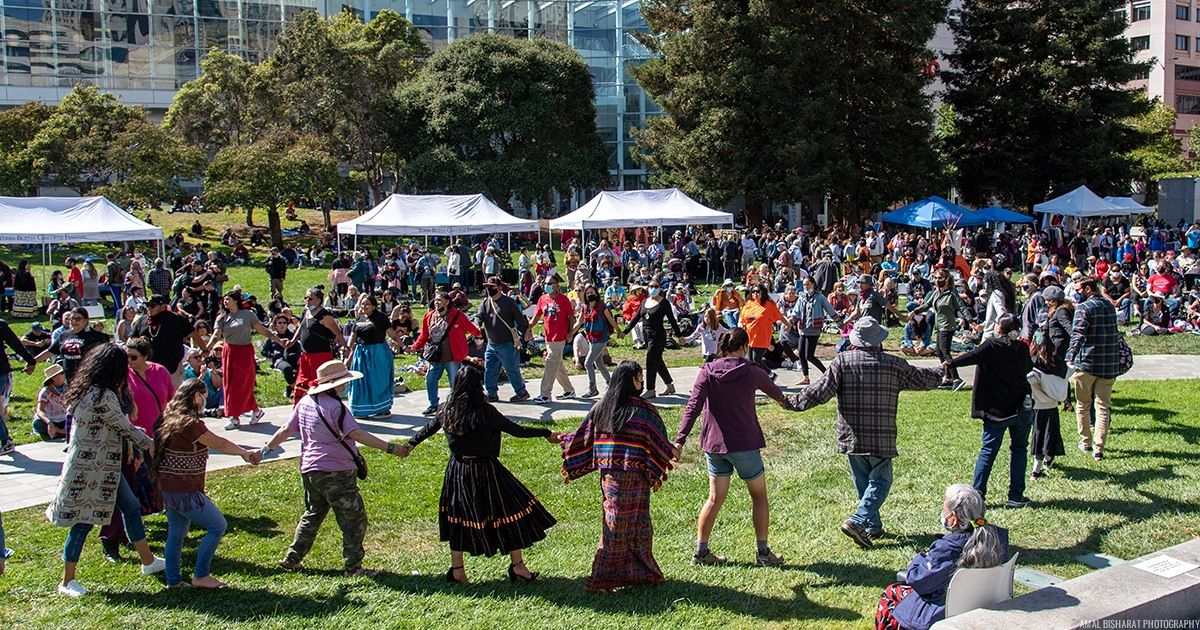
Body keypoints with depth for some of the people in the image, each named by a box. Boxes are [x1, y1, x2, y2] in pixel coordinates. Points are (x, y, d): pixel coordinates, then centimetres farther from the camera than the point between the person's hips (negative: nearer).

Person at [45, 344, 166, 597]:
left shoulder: (86, 390, 6)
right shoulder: (102, 396, -24)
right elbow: (125, 428, -16)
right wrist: (152, 445, -2)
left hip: (104, 465, 10)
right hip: (90, 469, -10)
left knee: (131, 507, 15)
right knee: (83, 522, 1)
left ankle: (148, 562, 27)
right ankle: (67, 582, 14)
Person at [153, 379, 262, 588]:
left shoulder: (170, 420, 9)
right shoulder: (189, 424, -22)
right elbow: (219, 444, -13)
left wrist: (243, 453, 13)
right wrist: (245, 453, 3)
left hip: (169, 488, 10)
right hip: (185, 491, -10)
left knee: (176, 533, 18)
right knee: (217, 526, 2)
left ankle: (173, 580, 24)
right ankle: (200, 576, 6)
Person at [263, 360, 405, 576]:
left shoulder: (305, 402, 6)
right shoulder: (335, 407, -17)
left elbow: (286, 430, 13)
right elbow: (356, 434, -25)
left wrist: (266, 449, 27)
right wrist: (390, 448, -28)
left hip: (310, 471, 8)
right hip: (336, 474, -8)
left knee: (313, 515, 25)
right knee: (354, 520, 3)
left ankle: (292, 559, 30)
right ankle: (353, 567, 6)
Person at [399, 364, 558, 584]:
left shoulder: (446, 410, -3)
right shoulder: (485, 412, -20)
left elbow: (428, 429, 14)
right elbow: (517, 430, -16)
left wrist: (410, 444, 33)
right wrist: (547, 434, -5)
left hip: (458, 471, 5)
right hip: (484, 470, -5)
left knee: (458, 519, 17)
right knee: (508, 514, 9)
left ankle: (457, 570, 22)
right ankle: (517, 566, 18)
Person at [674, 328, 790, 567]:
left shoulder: (707, 372, -2)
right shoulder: (751, 372, -5)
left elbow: (693, 406, -12)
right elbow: (771, 388, 17)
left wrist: (680, 440, -16)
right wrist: (783, 400, 41)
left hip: (713, 444, 3)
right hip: (744, 444, -3)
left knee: (715, 498, 13)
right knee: (759, 496, 12)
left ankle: (701, 551, 14)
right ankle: (763, 552, 15)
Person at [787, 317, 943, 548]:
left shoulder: (842, 361, -5)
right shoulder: (894, 364, -2)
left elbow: (821, 391, -9)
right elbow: (921, 379, 13)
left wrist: (795, 402, 3)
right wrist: (940, 372, 35)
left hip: (850, 436, 2)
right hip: (881, 438, -2)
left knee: (863, 482, 16)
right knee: (880, 481, 7)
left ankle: (873, 526, 24)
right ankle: (858, 521, -10)